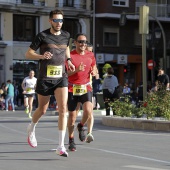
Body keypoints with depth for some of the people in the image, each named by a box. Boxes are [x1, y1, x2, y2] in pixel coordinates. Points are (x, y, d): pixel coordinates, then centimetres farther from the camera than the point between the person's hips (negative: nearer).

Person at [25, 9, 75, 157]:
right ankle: (32, 129, 46)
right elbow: (28, 54, -4)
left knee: (63, 109, -14)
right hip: (45, 78, -2)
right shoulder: (42, 36, -6)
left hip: (61, 78, 2)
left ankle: (61, 147, -12)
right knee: (42, 110, 11)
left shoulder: (66, 35, 6)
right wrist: (41, 56, -22)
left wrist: (68, 60, 11)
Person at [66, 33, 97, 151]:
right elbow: (65, 73, -10)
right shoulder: (70, 56, -5)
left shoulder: (91, 55, 6)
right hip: (72, 88, -2)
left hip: (86, 87, 2)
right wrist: (77, 70, -27)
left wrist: (94, 72, -3)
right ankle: (71, 141, 18)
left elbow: (94, 67, 21)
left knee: (88, 110, -22)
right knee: (72, 116, 3)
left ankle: (81, 126, 9)